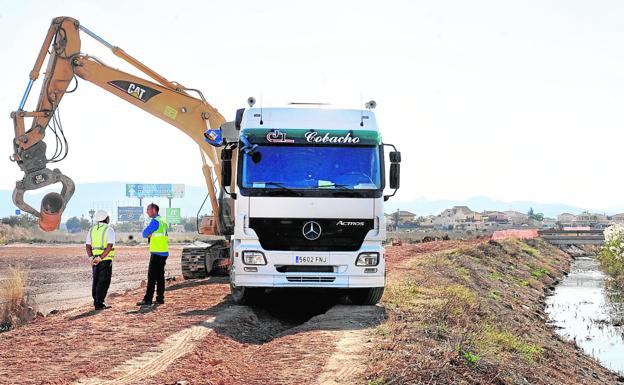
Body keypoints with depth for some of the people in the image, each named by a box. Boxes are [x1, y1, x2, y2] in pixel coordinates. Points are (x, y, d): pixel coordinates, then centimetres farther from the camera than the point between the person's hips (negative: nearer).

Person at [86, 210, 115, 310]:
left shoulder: (92, 230, 10)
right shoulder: (109, 229, -8)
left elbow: (88, 246, 3)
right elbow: (109, 246, -20)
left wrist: (91, 257, -7)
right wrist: (101, 258, -21)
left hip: (94, 259, 6)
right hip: (105, 260, -6)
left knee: (96, 280, 17)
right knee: (103, 281, -1)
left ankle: (96, 301, 25)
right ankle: (99, 303, -4)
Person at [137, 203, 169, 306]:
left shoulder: (155, 221, -12)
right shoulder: (163, 221, 17)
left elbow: (145, 233, -10)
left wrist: (148, 234, 8)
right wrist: (150, 235, 1)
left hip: (157, 253, -9)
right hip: (164, 252, 9)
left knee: (152, 276, -9)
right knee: (160, 276, 10)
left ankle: (148, 299, -10)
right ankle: (160, 298, 11)